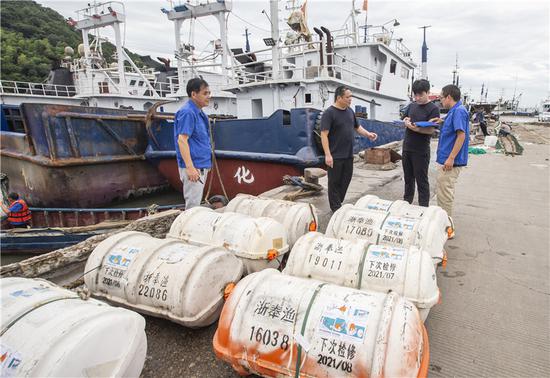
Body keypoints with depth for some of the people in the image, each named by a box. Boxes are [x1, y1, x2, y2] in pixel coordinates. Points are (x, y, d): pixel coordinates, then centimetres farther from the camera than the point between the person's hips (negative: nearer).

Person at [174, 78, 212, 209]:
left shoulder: (199, 112, 15)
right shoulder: (187, 112, -14)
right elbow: (181, 140, -21)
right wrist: (190, 168, -26)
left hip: (202, 166, 10)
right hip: (194, 167, -10)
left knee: (196, 203, 17)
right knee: (193, 205, -4)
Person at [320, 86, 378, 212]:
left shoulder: (350, 111, 11)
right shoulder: (329, 113, -12)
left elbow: (357, 127, 22)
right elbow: (324, 135, -16)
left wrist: (368, 134, 3)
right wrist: (328, 155, -22)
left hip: (348, 155, 7)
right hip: (336, 156, -7)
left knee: (345, 180, 13)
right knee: (335, 182, 2)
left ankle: (339, 204, 27)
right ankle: (336, 208, 12)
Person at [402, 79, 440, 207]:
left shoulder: (433, 108, -8)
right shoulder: (411, 105, 10)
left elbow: (431, 129, -14)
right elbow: (404, 119, 18)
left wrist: (416, 129, -30)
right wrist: (406, 122, -6)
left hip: (421, 151, -6)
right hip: (407, 147, 6)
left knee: (421, 180, 0)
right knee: (408, 178, 16)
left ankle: (424, 207, 9)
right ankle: (406, 203, 29)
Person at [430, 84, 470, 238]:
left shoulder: (459, 111, -15)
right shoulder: (454, 111, 14)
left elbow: (461, 135, -22)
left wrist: (451, 158, -25)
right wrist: (443, 121, 10)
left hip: (450, 161, -10)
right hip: (446, 159, 10)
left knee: (445, 194, -4)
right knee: (442, 192, 18)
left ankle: (447, 228, 5)